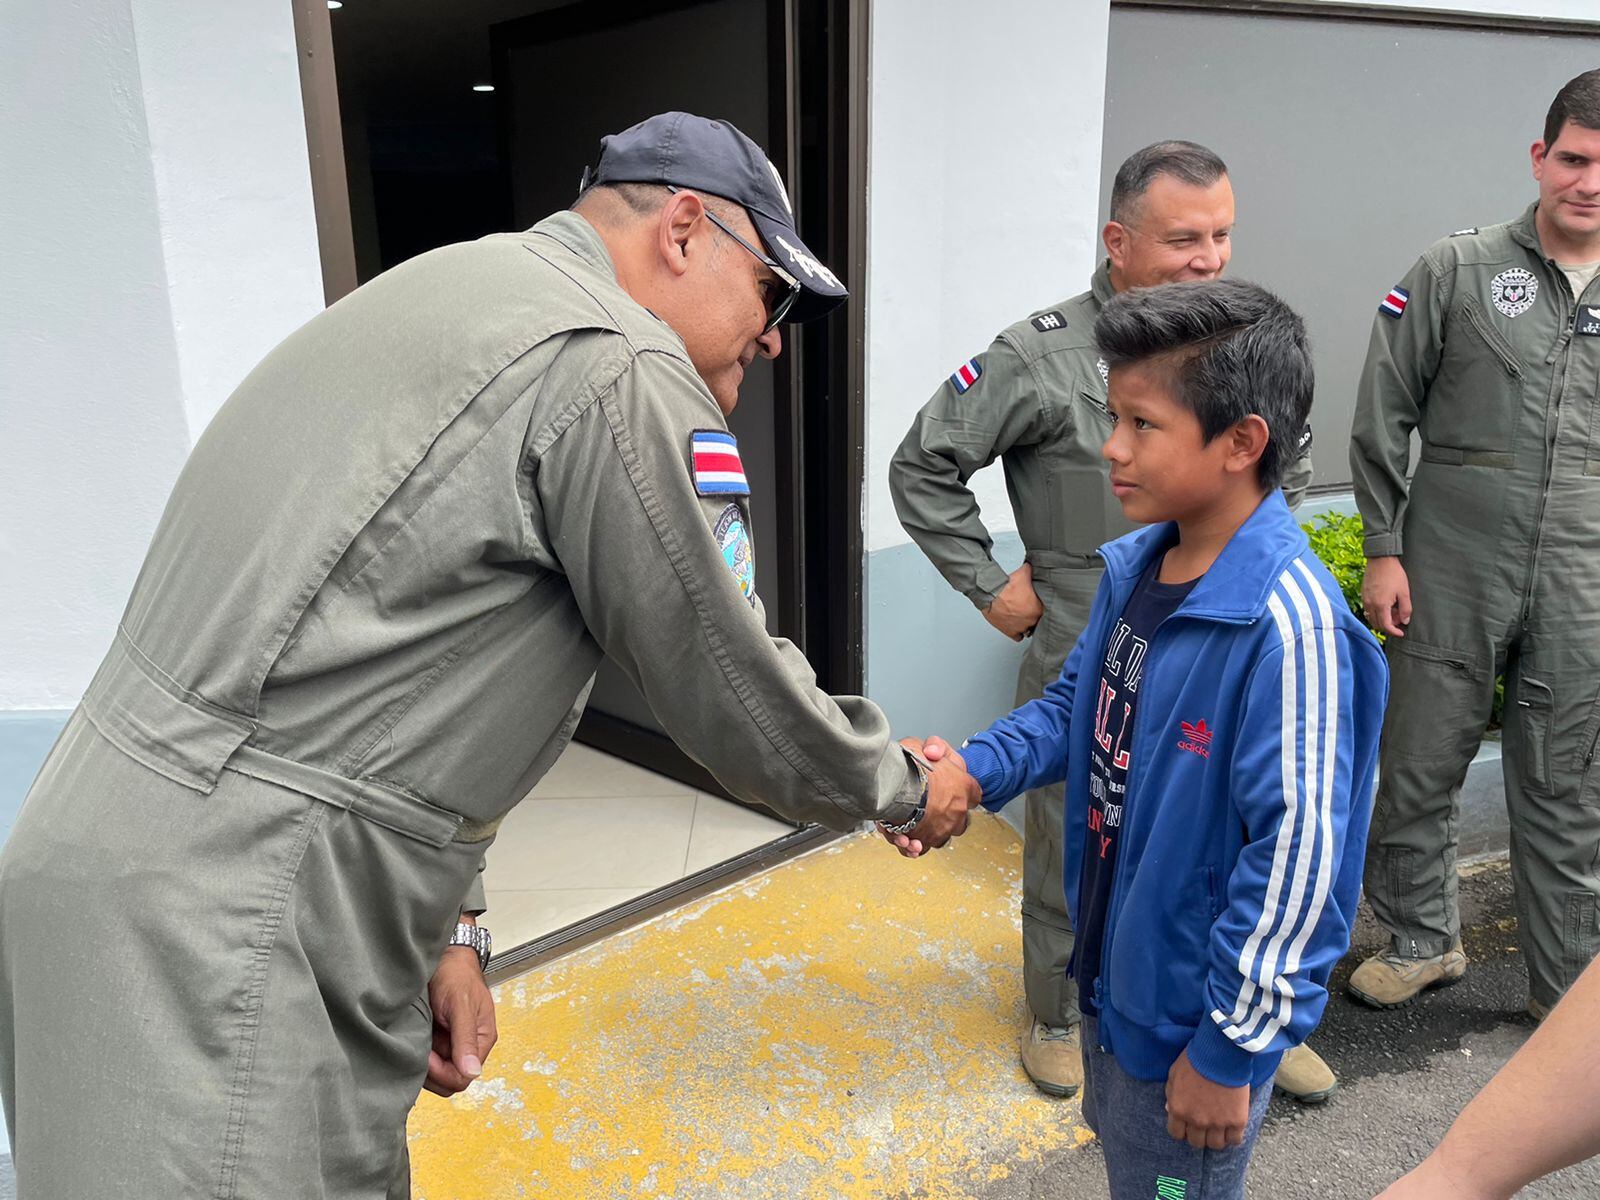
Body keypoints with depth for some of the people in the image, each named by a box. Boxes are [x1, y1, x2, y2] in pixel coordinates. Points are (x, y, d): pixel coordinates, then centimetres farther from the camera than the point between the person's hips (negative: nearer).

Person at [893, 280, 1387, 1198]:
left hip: (1194, 1017, -7)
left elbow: (1298, 851, -26)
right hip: (1113, 977, 7)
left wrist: (1229, 1047, -20)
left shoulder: (1287, 622, -29)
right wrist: (970, 769, -8)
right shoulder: (1133, 570, -4)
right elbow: (1073, 708, 10)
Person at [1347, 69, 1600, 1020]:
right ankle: (1423, 939, 30)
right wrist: (1383, 550, -5)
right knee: (1420, 772, 8)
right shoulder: (1456, 271, -1)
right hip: (1450, 575, -2)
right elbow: (1383, 419, -1)